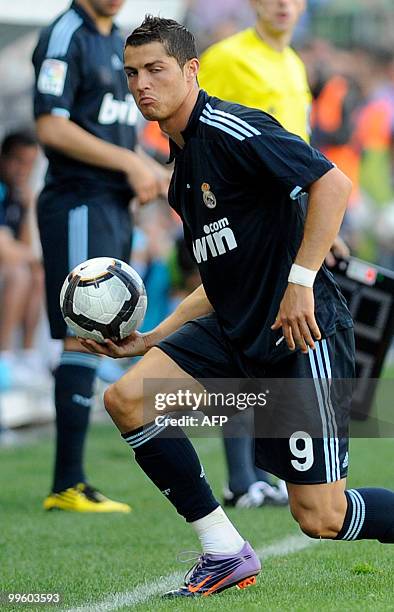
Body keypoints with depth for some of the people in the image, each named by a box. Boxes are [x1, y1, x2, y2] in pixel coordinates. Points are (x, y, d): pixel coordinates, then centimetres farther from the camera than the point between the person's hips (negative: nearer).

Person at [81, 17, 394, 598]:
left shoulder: (227, 127, -12)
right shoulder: (183, 168, 16)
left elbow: (333, 182, -22)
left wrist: (301, 279, -26)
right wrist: (148, 341, 18)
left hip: (303, 331, -9)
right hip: (236, 332, 9)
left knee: (321, 518, -10)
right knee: (126, 398, -9)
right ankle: (225, 553, 1)